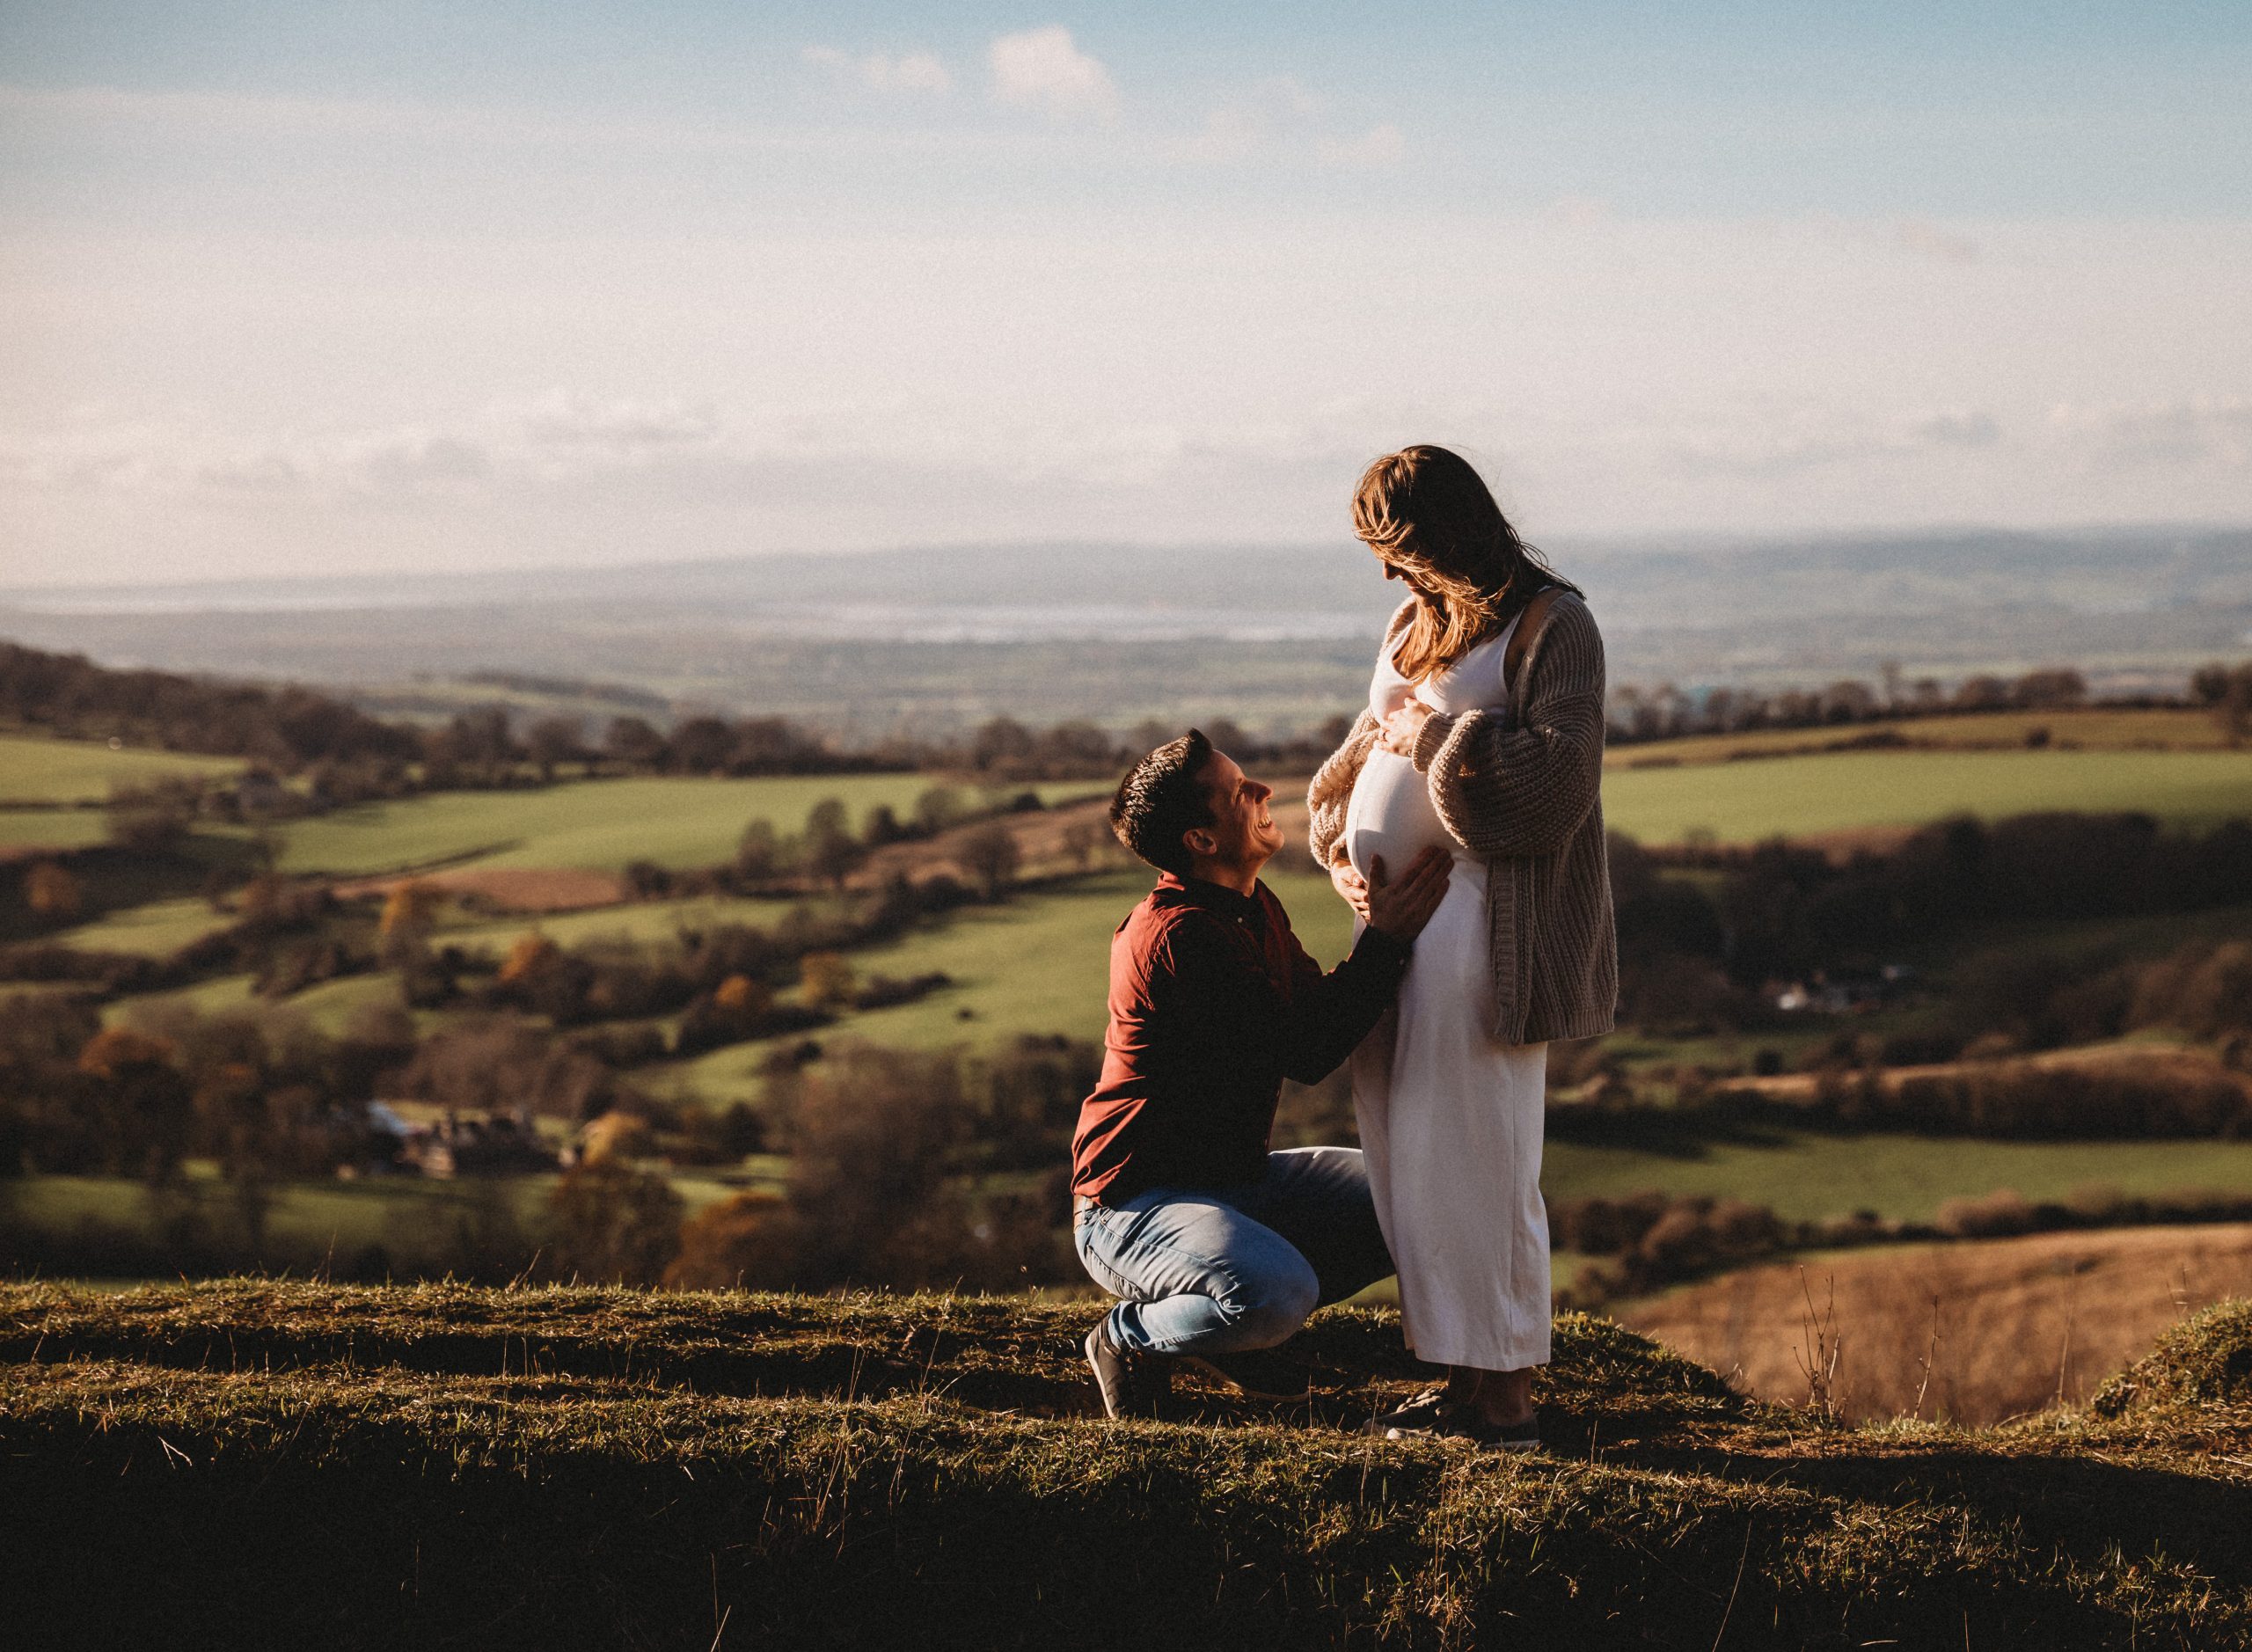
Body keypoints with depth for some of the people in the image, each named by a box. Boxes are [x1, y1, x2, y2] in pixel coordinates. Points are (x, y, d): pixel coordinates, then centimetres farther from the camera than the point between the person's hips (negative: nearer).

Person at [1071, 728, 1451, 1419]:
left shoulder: (1253, 907, 7)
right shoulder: (1178, 937, -25)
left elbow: (1317, 1009, 8)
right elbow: (1305, 1054, -24)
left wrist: (1378, 933, -8)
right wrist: (1386, 939, -21)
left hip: (1235, 1178, 10)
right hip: (1137, 1202, -10)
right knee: (1278, 1292, -37)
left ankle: (1228, 1318, 11)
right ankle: (1132, 1337, -5)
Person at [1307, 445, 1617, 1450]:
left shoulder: (1551, 625, -8)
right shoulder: (1416, 622, 17)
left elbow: (1559, 781, -17)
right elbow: (1364, 751, 23)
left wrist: (1437, 741, -11)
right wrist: (1340, 843, 5)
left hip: (1483, 927, -9)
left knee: (1474, 1158, -6)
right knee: (1402, 1154, 10)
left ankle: (1504, 1396, 2)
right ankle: (1461, 1377, 19)